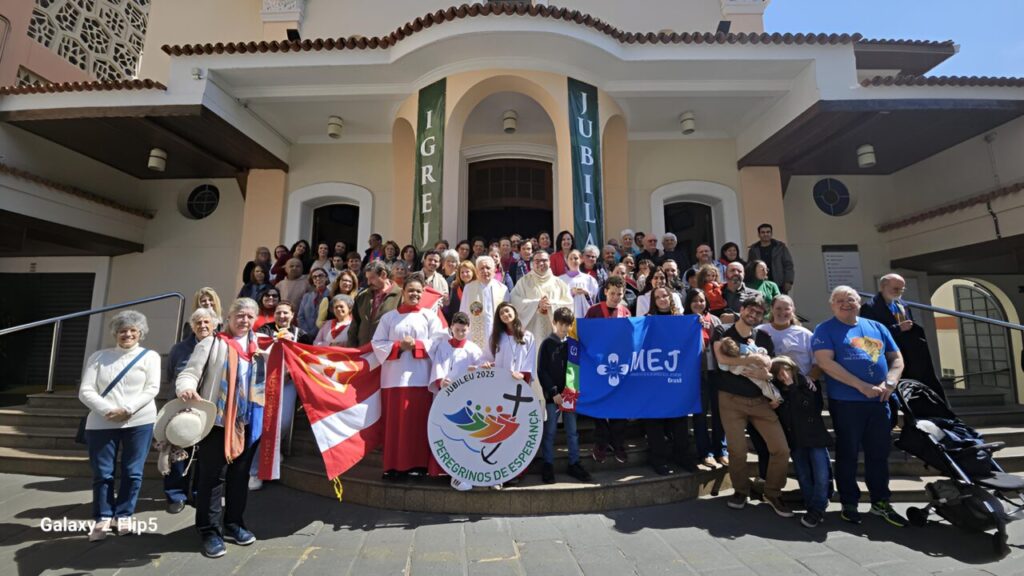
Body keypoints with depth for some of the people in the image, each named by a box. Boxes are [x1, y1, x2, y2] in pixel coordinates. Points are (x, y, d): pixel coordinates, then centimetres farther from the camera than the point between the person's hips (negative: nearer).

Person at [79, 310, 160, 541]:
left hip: (139, 422, -1)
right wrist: (108, 410, -13)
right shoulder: (99, 357, 10)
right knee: (102, 473, 5)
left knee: (132, 472, 4)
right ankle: (103, 518, 20)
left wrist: (127, 409, -17)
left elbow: (152, 389, -4)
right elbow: (85, 391, 2)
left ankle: (123, 515, 19)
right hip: (101, 423, 1)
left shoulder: (150, 356, 5)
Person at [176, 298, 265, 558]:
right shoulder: (212, 343, 2)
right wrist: (186, 388, -27)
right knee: (213, 475, -1)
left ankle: (233, 524, 26)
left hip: (248, 421, 4)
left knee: (240, 474, 12)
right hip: (217, 418, -4)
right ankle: (210, 531, 12)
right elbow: (189, 373, -5)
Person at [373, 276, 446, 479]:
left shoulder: (430, 316, 8)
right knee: (394, 422, 3)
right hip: (394, 376, 2)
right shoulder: (388, 317, 12)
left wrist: (416, 345, -13)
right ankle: (393, 465, 11)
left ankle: (418, 464, 7)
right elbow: (377, 343, 6)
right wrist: (398, 346, -9)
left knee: (417, 421, -1)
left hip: (419, 377, -1)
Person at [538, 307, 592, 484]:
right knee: (550, 432, 5)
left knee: (572, 431, 10)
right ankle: (547, 465, 17)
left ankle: (574, 464, 22)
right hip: (552, 395, -3)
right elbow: (542, 372, -6)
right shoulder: (547, 344, -3)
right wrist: (554, 392, -12)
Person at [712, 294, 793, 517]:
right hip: (731, 399, -3)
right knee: (737, 450, -2)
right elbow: (721, 358, -17)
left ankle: (772, 494, 19)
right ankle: (740, 491, 24)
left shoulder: (763, 338, 11)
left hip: (760, 400, 4)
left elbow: (769, 370, 4)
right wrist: (753, 360, -14)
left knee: (781, 449, -2)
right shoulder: (722, 332, 0)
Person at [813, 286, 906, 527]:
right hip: (845, 402, -5)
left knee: (880, 453, 14)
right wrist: (862, 386, -19)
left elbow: (897, 359, 13)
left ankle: (881, 502, 30)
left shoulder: (877, 327, 13)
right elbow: (825, 362, -16)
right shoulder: (825, 329, -4)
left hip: (879, 402, 5)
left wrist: (889, 383, -6)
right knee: (847, 453, 5)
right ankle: (849, 503, 18)